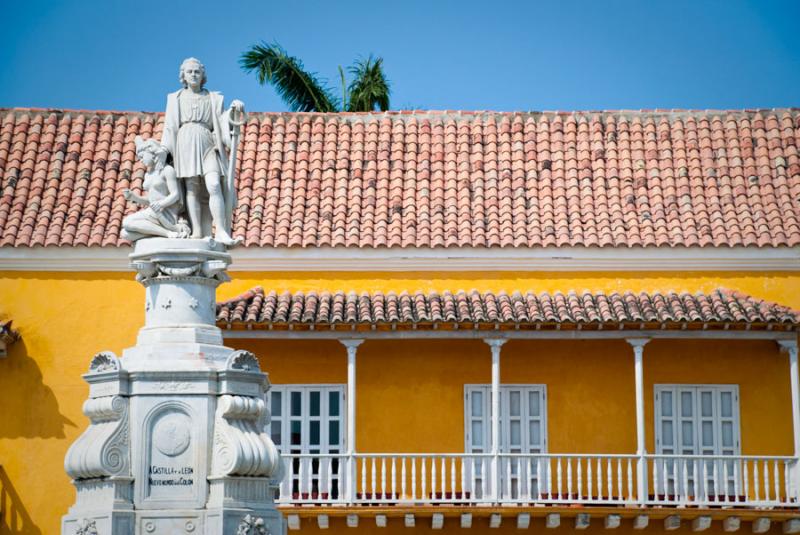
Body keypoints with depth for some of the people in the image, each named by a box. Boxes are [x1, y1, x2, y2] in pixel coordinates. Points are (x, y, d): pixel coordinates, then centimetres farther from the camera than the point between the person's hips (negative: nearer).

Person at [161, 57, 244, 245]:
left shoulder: (213, 98, 19)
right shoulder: (175, 98, 19)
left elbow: (221, 122, 8)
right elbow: (170, 128, 15)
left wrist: (232, 110, -11)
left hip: (207, 144, 0)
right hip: (185, 143, 0)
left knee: (214, 185, -19)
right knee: (192, 187, -12)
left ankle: (221, 232, -28)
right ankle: (196, 233, -19)